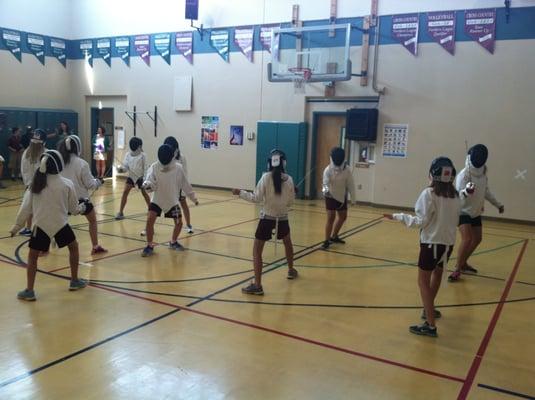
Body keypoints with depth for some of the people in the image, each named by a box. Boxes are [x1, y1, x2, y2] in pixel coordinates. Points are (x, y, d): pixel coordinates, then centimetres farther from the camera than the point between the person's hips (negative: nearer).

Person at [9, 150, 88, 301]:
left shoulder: (36, 182, -3)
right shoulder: (67, 184, -6)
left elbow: (26, 207, -2)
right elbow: (73, 209, 3)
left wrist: (17, 225, 8)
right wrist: (82, 207, 25)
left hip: (41, 225, 1)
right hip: (60, 224, -1)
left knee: (32, 256, 13)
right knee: (73, 247, 22)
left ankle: (29, 291, 8)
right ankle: (74, 281, 26)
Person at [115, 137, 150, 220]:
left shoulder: (142, 155, -12)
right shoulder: (128, 154, -3)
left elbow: (145, 167, -9)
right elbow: (125, 166, -6)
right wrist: (122, 169, -29)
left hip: (140, 177, -2)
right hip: (131, 176, 2)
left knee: (144, 193, 8)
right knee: (125, 192, -11)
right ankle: (121, 212, -7)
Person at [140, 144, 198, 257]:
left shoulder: (178, 168, -12)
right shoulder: (154, 167, -16)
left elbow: (185, 184, 0)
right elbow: (150, 182, -27)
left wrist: (193, 197, 8)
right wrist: (146, 184, -51)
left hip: (172, 201, 2)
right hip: (157, 200, -2)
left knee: (179, 223, 4)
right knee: (149, 220, -19)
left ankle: (173, 242, 32)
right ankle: (150, 246, -2)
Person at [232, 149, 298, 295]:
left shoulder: (266, 177, -11)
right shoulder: (288, 179, -3)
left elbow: (256, 198, -13)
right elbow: (290, 202, 3)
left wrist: (240, 193, -2)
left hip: (267, 218, -3)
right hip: (282, 218, 3)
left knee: (256, 251, 1)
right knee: (287, 242, 32)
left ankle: (257, 285, -8)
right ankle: (291, 270, 47)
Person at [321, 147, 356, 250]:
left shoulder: (346, 169, -11)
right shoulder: (328, 170, -22)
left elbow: (350, 184, -5)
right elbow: (325, 182, -35)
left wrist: (353, 197, -2)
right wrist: (325, 189, -57)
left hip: (342, 197, 5)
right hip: (331, 197, -5)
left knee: (343, 217, 14)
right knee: (331, 218, -13)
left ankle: (334, 236, 33)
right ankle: (327, 241, -4)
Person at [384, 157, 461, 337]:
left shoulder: (429, 193, -15)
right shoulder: (455, 195, 3)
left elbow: (421, 221, -15)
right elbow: (453, 218, 7)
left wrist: (399, 216, -8)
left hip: (432, 242, -6)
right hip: (448, 243, 7)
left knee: (423, 282, 1)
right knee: (437, 275, 26)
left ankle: (430, 325, -2)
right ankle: (429, 310, 42)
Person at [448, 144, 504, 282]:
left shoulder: (482, 172, -3)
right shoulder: (464, 174, -25)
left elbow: (486, 191, 14)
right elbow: (458, 194, -35)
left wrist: (498, 204, 21)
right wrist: (466, 192, -58)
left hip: (475, 212, 8)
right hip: (463, 211, -8)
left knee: (477, 239, 15)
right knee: (467, 239, -21)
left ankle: (463, 263, 32)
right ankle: (457, 270, -12)